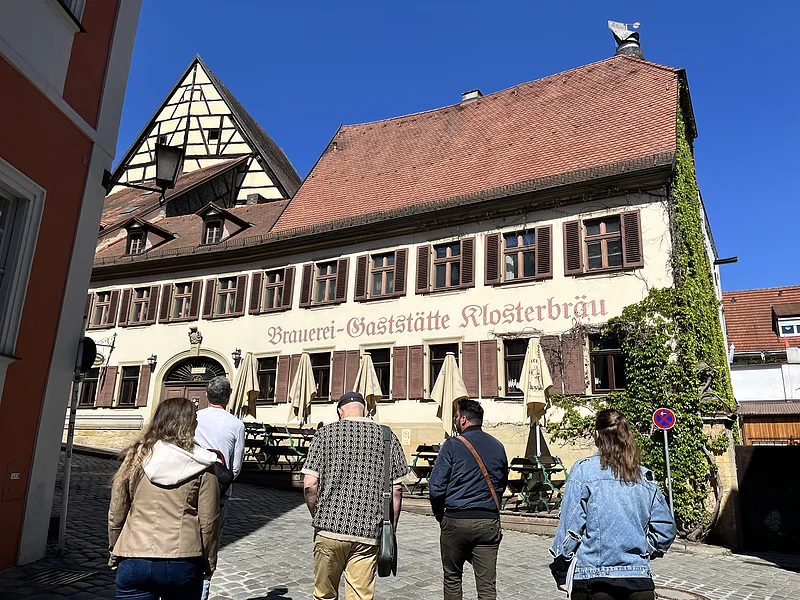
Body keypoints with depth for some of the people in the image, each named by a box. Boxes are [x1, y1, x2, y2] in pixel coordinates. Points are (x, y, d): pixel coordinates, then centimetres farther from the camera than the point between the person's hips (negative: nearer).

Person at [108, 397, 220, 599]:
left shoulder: (136, 457, 0)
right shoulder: (201, 468, -6)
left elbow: (116, 513, 5)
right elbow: (208, 521, -4)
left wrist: (115, 552, 19)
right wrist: (209, 563, 10)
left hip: (134, 562, 1)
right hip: (183, 564, -1)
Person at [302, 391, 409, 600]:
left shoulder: (325, 434, 0)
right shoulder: (387, 437, 3)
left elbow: (310, 485, -5)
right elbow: (396, 489, 2)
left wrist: (318, 516, 11)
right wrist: (392, 527, 12)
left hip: (329, 528, 0)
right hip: (368, 532, 1)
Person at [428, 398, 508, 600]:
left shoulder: (452, 445, -8)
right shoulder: (498, 447, 6)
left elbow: (436, 487, -10)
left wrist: (440, 515, 6)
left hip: (456, 521, -3)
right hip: (489, 522, 3)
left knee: (452, 578, 16)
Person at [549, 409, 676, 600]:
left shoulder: (584, 470, -7)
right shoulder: (645, 476, 5)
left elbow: (570, 525, -9)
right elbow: (666, 528, 7)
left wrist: (561, 573, -2)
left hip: (593, 579, -3)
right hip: (639, 578, 3)